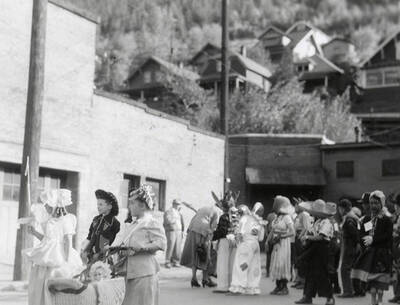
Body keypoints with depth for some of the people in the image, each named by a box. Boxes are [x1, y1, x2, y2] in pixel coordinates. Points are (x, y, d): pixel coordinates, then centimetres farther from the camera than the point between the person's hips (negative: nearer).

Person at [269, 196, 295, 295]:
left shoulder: (287, 217, -9)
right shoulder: (277, 218, 11)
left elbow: (292, 232, -14)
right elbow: (273, 230, 18)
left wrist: (280, 236, -17)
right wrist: (269, 239, 2)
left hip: (284, 243, -7)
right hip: (276, 244, 7)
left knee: (282, 264, -7)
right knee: (275, 264, 6)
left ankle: (284, 287, 1)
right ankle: (278, 286, 13)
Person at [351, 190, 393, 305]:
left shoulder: (386, 220, -3)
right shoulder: (366, 219, 12)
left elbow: (388, 236, -12)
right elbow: (361, 234, 12)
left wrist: (373, 239, -18)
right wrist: (366, 239, -10)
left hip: (382, 253, -4)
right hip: (369, 252, 4)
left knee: (380, 279, -4)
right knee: (371, 278, 5)